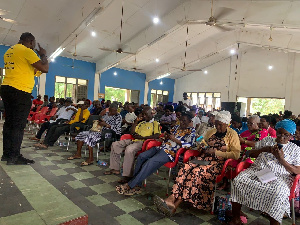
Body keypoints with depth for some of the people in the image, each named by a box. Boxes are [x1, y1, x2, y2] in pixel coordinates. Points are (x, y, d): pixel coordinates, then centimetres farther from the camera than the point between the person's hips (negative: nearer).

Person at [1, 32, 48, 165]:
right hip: (20, 91, -9)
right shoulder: (27, 51, -8)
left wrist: (34, 71, 24)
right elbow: (45, 68, -12)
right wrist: (43, 55, 4)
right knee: (19, 125, -5)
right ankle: (14, 157, -1)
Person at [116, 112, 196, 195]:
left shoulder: (191, 130, 4)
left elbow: (189, 144, -12)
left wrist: (175, 139, -15)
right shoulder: (176, 127, 23)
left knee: (150, 162, -28)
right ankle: (136, 185, -12)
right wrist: (164, 137, 3)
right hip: (161, 147, 8)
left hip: (170, 152, -7)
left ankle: (130, 185, -21)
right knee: (141, 156, -14)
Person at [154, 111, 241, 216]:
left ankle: (175, 205, -32)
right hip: (204, 159, 6)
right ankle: (171, 199, -33)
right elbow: (202, 144, 29)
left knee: (196, 172, -32)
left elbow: (236, 154, -9)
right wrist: (202, 147, 3)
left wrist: (216, 152, -15)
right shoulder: (211, 132, 19)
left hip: (218, 163, -5)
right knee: (185, 168, -25)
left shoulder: (232, 135, 2)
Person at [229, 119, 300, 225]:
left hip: (279, 177, -2)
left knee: (277, 194, -38)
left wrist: (281, 159, -10)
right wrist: (263, 149, 0)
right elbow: (250, 154, 18)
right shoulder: (267, 140, 18)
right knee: (238, 181, -26)